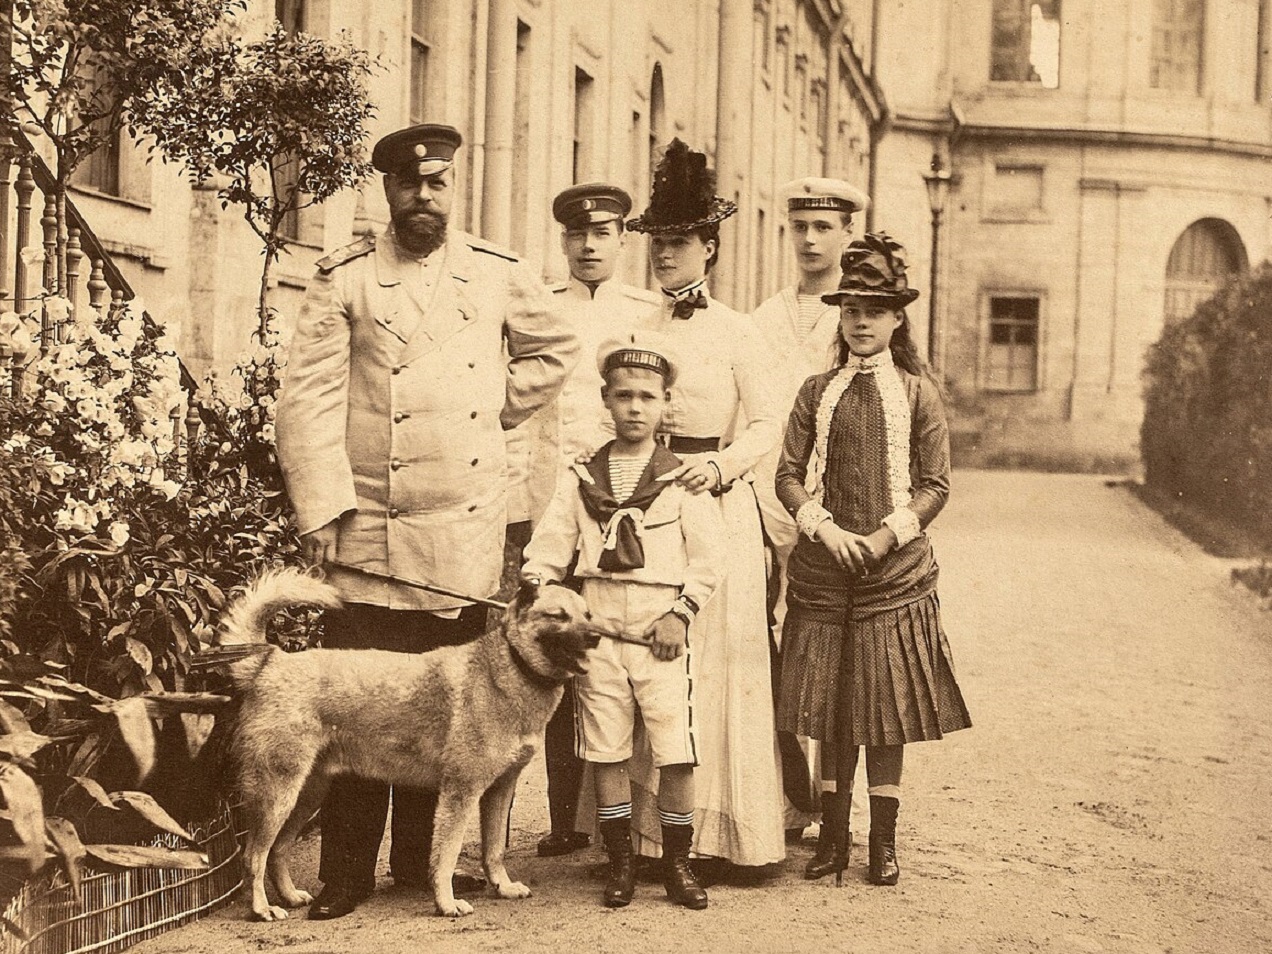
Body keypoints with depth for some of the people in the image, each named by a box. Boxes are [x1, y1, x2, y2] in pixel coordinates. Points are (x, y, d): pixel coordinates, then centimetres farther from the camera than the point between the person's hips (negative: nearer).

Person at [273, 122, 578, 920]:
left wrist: (501, 407, 13)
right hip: (372, 537, -2)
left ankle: (420, 863, 19)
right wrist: (322, 508, -11)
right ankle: (347, 874, 5)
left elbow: (555, 348, 26)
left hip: (468, 537, 3)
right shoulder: (347, 279, 2)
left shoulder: (499, 275, 10)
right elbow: (309, 399, -3)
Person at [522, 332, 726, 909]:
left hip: (663, 636, -2)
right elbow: (549, 546, 7)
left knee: (676, 754, -4)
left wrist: (680, 614, -8)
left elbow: (708, 558, -1)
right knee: (606, 754, 5)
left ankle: (677, 863, 10)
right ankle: (620, 863, 17)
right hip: (600, 632, 2)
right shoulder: (583, 479, 8)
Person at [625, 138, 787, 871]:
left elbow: (768, 423, -3)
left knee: (711, 659, -3)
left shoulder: (736, 331, 1)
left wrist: (719, 464, -19)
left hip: (716, 503, -4)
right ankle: (647, 829, 6)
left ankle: (713, 831, 4)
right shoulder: (639, 328, 13)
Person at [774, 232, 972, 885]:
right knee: (828, 707, 4)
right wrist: (825, 527, -10)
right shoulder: (817, 392, 9)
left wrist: (888, 535, -11)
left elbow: (935, 485, 3)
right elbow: (787, 474, 6)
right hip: (822, 571, 2)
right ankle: (833, 833, 15)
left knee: (887, 707, 1)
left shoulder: (919, 393, 4)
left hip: (894, 570, -1)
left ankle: (883, 841, 10)